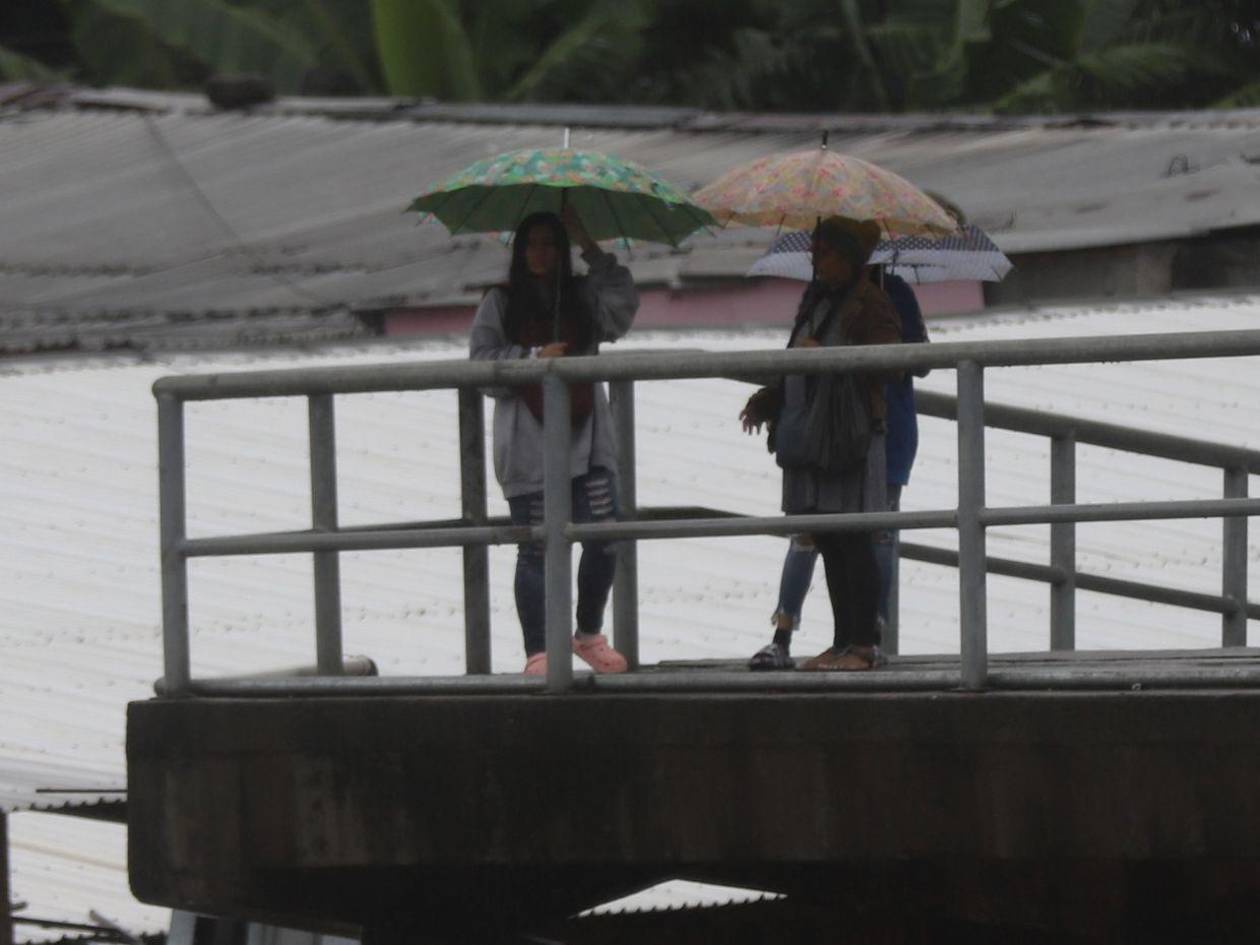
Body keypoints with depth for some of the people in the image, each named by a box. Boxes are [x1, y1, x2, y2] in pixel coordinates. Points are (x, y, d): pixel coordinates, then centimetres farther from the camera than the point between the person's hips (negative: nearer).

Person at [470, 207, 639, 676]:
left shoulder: (583, 297, 12)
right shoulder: (500, 304, 7)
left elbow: (623, 304, -7)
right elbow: (482, 361, 0)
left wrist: (589, 248, -7)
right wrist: (535, 357, -12)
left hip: (586, 439, 2)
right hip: (529, 443, -2)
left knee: (604, 540, -4)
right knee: (536, 550, -2)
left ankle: (589, 634, 17)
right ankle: (537, 652, 4)